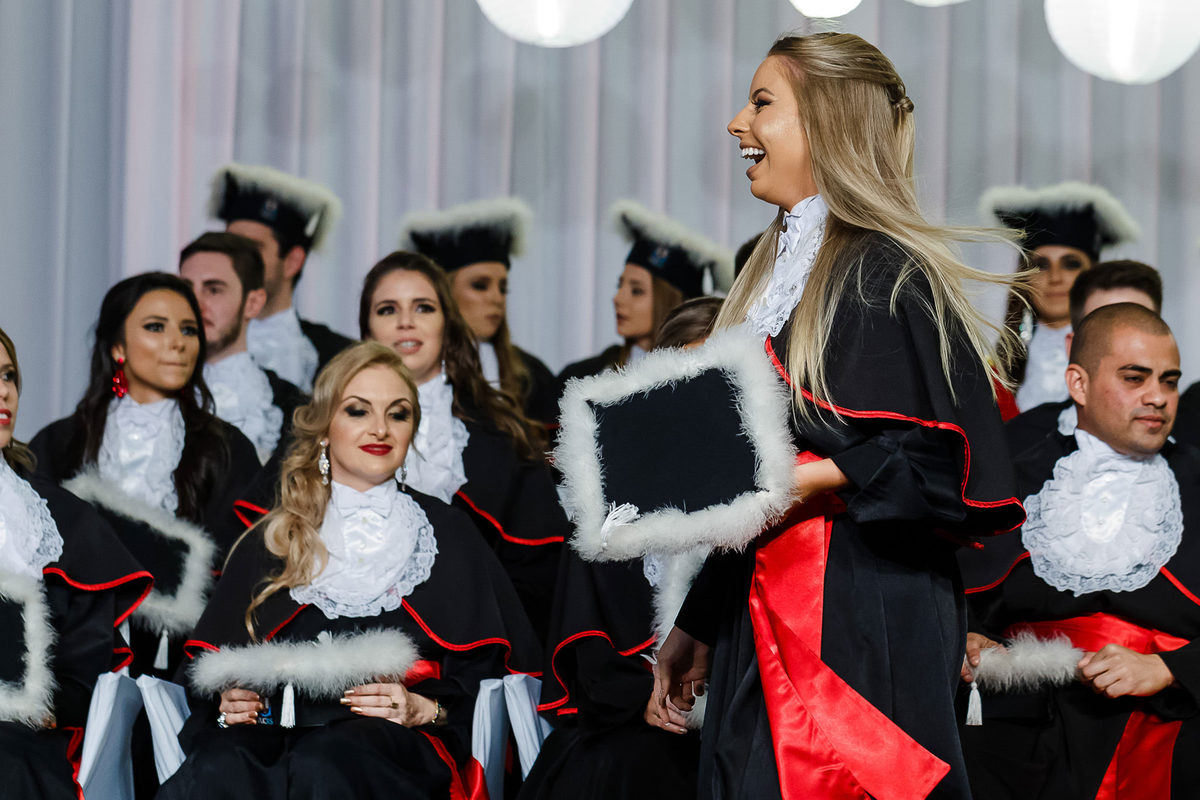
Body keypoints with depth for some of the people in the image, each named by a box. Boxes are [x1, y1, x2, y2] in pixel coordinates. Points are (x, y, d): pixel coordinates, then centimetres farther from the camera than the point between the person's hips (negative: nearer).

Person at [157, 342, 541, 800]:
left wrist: (423, 709, -9)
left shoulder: (446, 535, 19)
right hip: (278, 725, 2)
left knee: (322, 761, -41)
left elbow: (484, 677, 11)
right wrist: (228, 702, -2)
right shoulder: (269, 542, 23)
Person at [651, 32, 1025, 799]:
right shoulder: (777, 271, 17)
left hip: (860, 625, -8)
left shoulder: (888, 275, -8)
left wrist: (805, 480, -23)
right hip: (760, 625, 8)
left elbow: (944, 457, -15)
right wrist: (695, 629, 20)